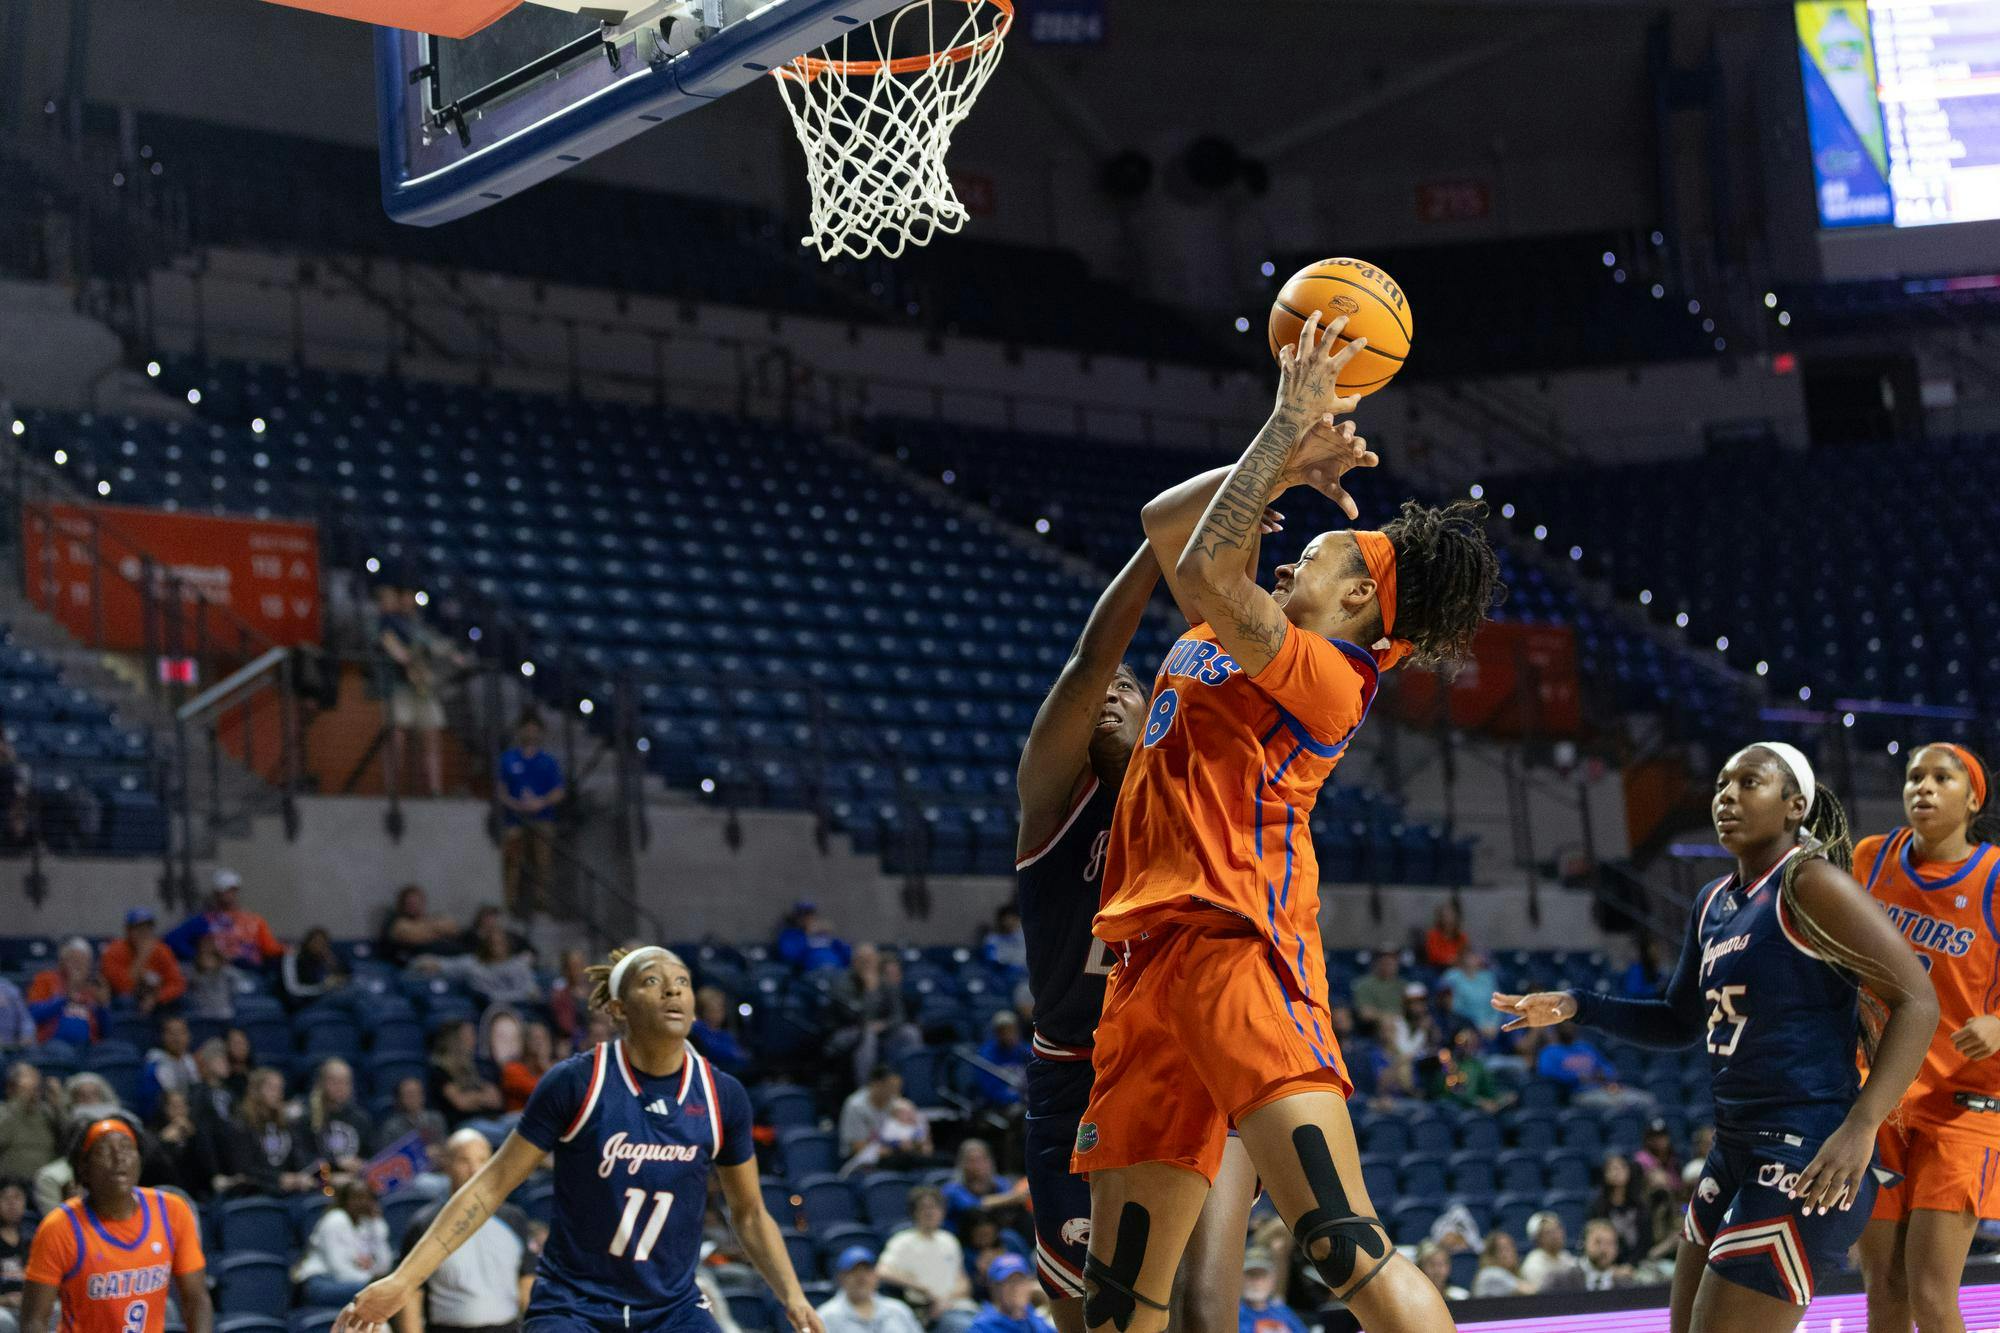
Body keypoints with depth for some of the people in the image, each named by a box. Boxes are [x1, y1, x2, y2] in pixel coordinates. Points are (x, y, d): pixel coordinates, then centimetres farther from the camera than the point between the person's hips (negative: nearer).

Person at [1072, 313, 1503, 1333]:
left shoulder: (1323, 673, -2)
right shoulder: (1223, 640, 23)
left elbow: (1202, 572, -16)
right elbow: (1166, 524, 31)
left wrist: (1288, 434, -9)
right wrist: (1287, 468, 19)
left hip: (1236, 944, -9)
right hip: (1153, 953, 9)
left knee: (1346, 1247, -22)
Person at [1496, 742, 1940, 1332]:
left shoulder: (1809, 883, -12)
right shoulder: (1713, 903, 14)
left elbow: (1917, 1002, -17)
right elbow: (1679, 1022, 27)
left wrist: (1860, 1127, -26)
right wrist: (1577, 1007, 12)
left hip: (1806, 1160, -9)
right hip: (1734, 1151, 9)